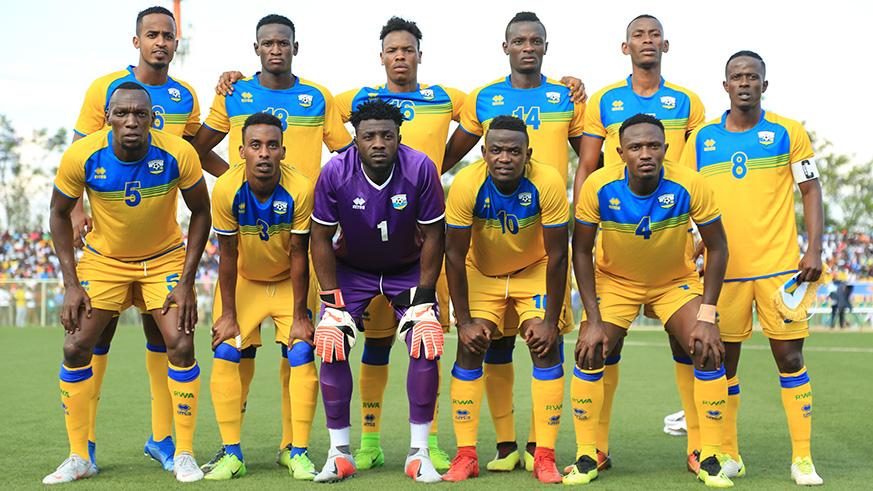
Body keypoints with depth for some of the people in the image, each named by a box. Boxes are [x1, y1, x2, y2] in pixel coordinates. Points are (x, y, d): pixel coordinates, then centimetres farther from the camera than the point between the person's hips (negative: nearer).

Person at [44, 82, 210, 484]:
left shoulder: (178, 154, -25)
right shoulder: (81, 156, -23)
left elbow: (200, 212, -9)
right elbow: (59, 213, -6)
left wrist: (186, 282, -14)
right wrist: (71, 284, -11)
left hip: (165, 259, -1)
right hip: (103, 259, 1)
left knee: (181, 345, -13)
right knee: (76, 347, -8)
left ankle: (184, 454, 2)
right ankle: (78, 458, 7)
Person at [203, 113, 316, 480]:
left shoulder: (300, 189, -26)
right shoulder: (226, 189, -24)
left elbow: (298, 256, -18)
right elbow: (228, 256, -15)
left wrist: (299, 316, -15)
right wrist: (228, 315, -11)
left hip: (289, 282, -1)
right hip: (244, 281, 1)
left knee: (301, 355, -12)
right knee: (225, 353, -10)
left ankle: (299, 453, -2)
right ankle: (232, 454, -1)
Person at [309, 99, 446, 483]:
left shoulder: (420, 169, -24)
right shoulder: (335, 173, -23)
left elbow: (433, 235, -13)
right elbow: (322, 239, -12)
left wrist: (424, 294, -13)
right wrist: (332, 299, -13)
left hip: (409, 270, 0)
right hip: (351, 269, 0)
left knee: (426, 347, -15)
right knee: (331, 346, -14)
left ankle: (419, 452, -2)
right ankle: (339, 453, 0)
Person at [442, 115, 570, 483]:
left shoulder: (548, 183, -29)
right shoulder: (466, 184, -28)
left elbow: (557, 256, -20)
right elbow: (455, 255, -19)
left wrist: (551, 320, -20)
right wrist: (464, 321, -19)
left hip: (535, 269, 0)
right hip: (481, 272, 1)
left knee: (546, 348, -13)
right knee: (470, 349, -10)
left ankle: (544, 456, -5)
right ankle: (466, 455, -2)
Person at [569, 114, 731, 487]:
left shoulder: (689, 186, -27)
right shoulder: (598, 187, -26)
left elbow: (716, 248, -14)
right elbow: (581, 251, -13)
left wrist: (706, 316, -19)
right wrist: (594, 320, -17)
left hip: (676, 281, 0)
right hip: (614, 281, 0)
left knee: (709, 354, -16)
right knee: (589, 354, -15)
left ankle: (709, 460, -1)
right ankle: (586, 458, 1)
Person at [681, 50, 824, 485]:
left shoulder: (788, 133, 3)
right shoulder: (701, 138, 8)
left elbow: (810, 191, 4)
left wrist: (814, 249, -6)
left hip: (779, 265, -2)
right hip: (722, 267, 2)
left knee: (789, 357, -2)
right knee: (722, 359, 5)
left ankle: (802, 458, 7)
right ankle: (728, 455, 18)